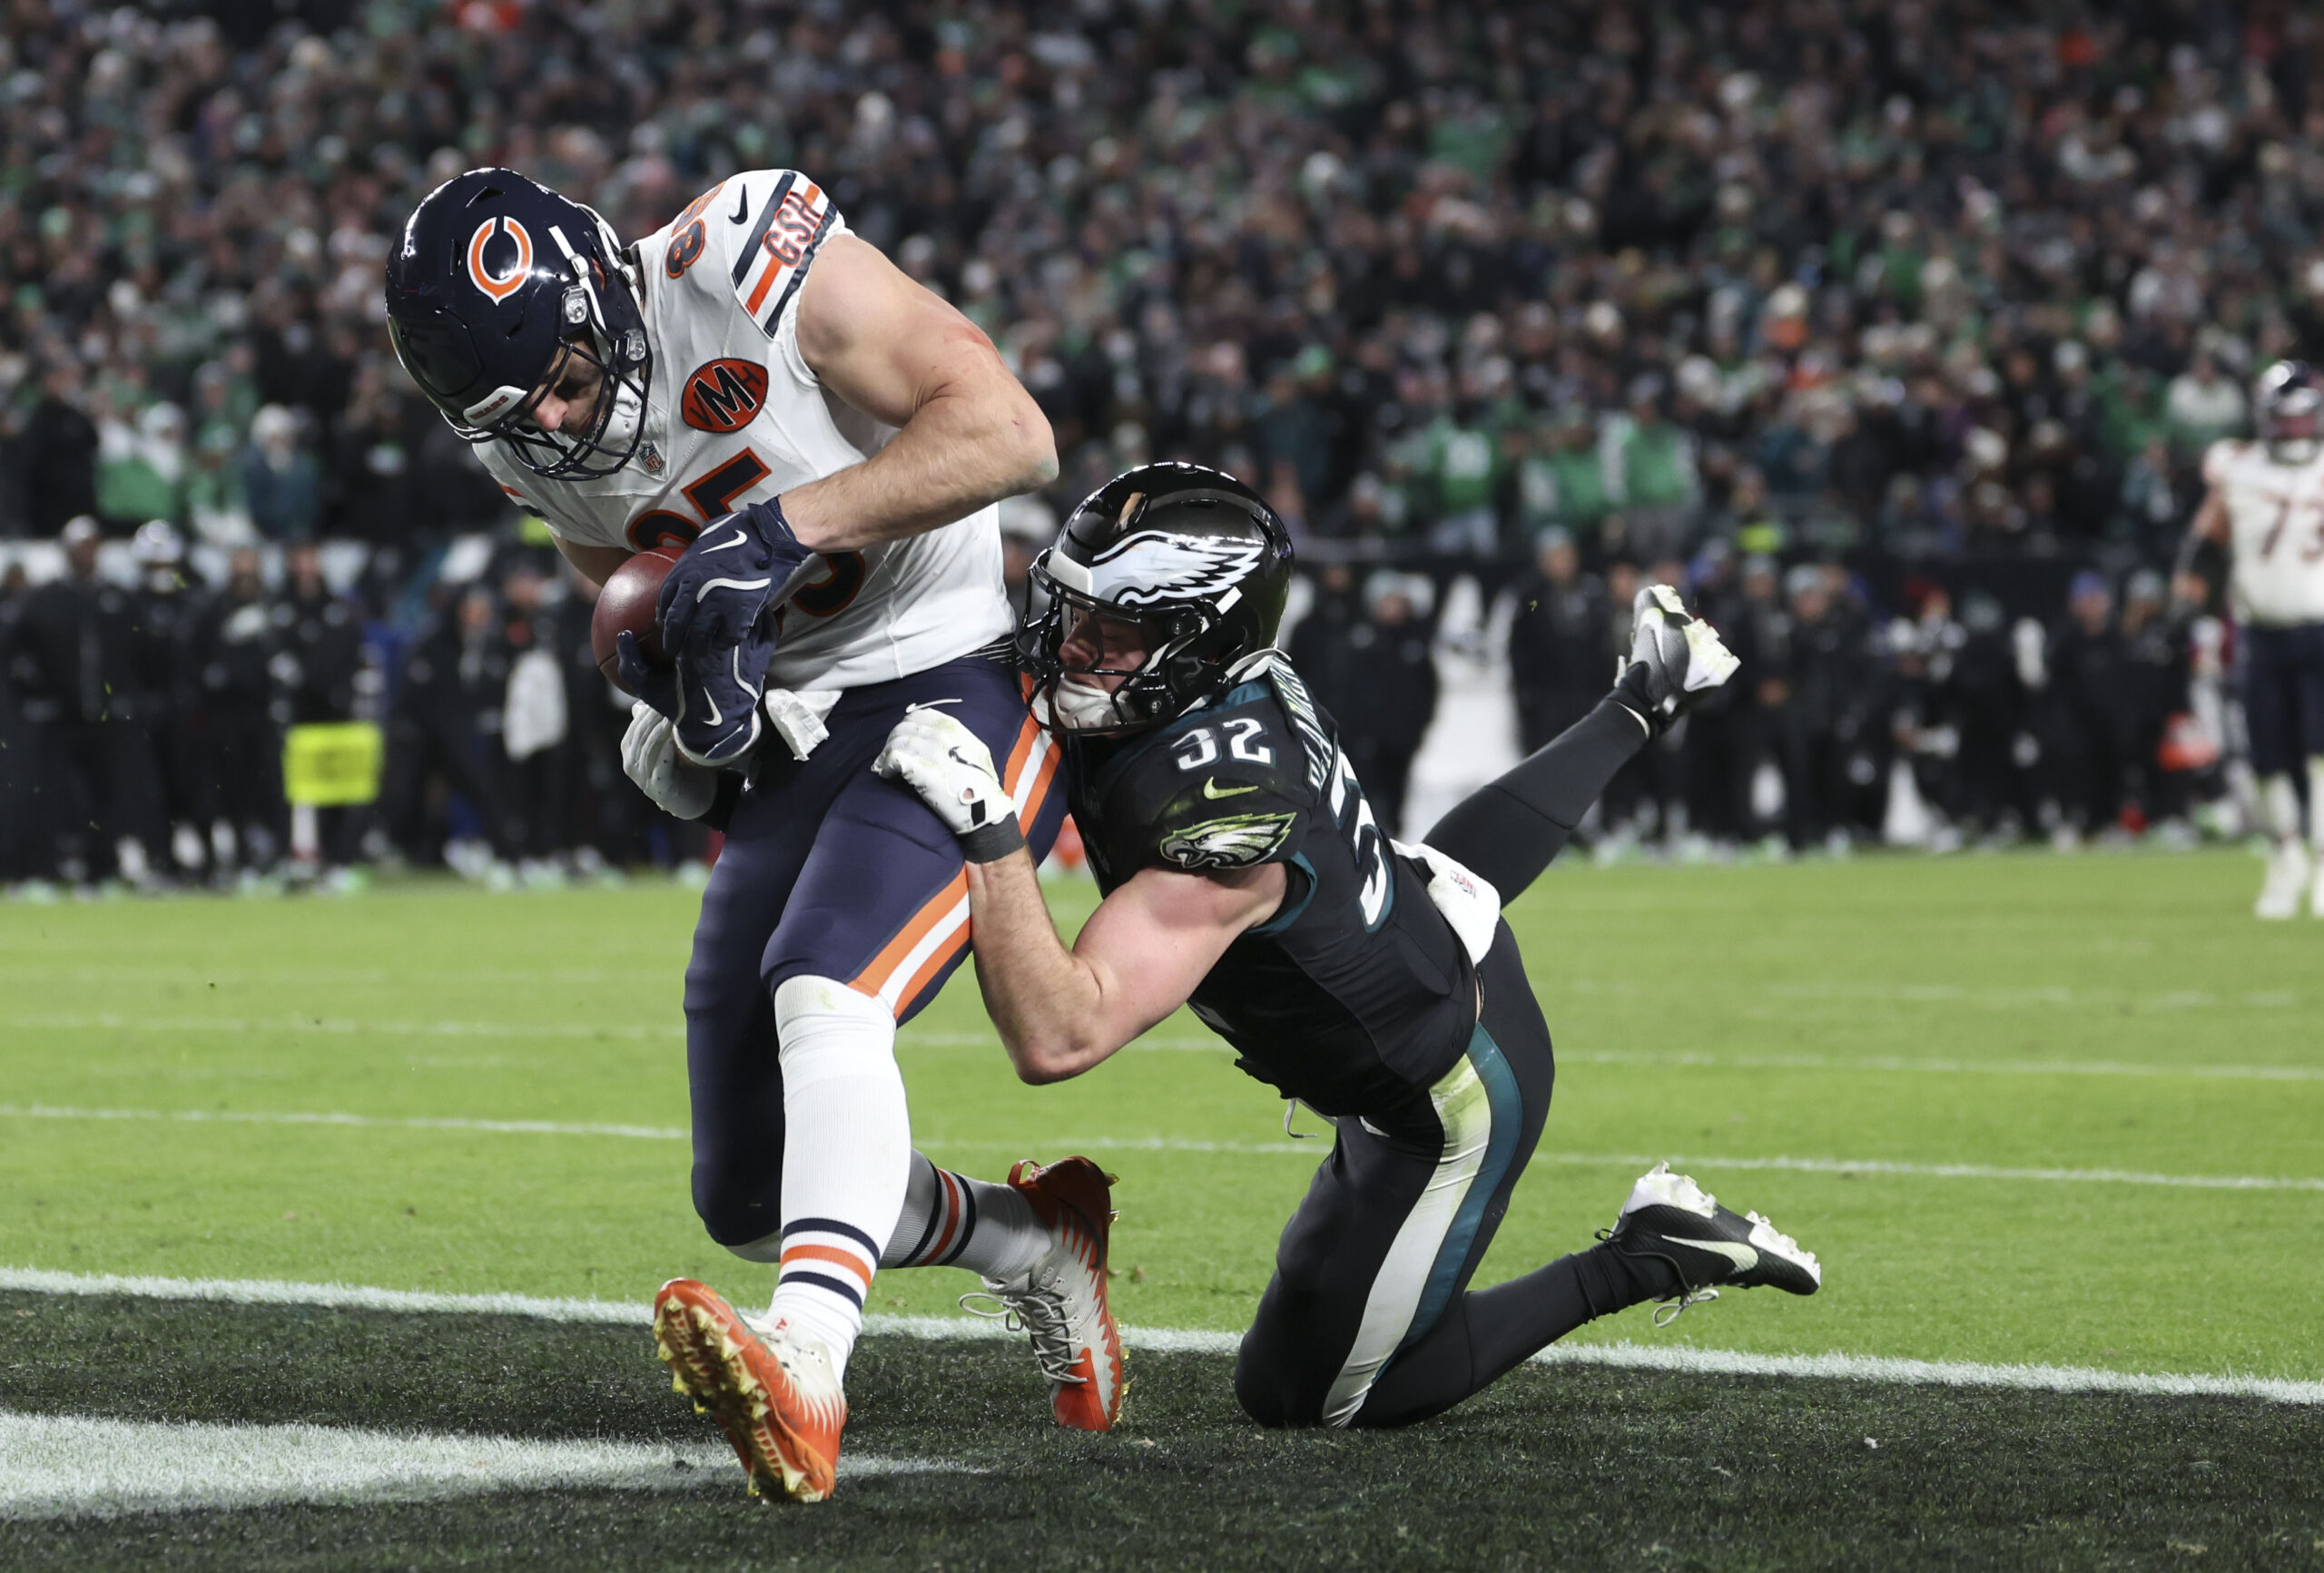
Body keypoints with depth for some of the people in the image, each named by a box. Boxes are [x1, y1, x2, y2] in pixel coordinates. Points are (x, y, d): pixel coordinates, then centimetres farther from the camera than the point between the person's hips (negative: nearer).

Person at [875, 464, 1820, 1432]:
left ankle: (1645, 1258, 6)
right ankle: (1648, 694, 65)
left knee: (1298, 1393, 7)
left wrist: (984, 826, -52)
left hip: (1448, 1101, -8)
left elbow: (1057, 1038, -48)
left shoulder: (1227, 821, -43)